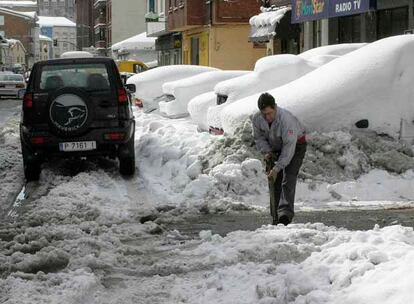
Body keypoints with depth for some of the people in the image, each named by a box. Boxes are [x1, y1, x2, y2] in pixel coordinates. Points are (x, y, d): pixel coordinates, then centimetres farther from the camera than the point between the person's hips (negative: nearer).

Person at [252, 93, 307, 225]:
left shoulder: (286, 119, -37)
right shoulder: (257, 119, -18)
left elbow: (289, 146, -36)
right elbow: (259, 137, 1)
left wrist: (277, 168, -37)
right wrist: (266, 151, -18)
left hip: (296, 146, -6)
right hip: (275, 148, 6)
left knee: (288, 179, -22)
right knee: (274, 182, 0)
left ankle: (285, 213, -33)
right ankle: (276, 217, 5)